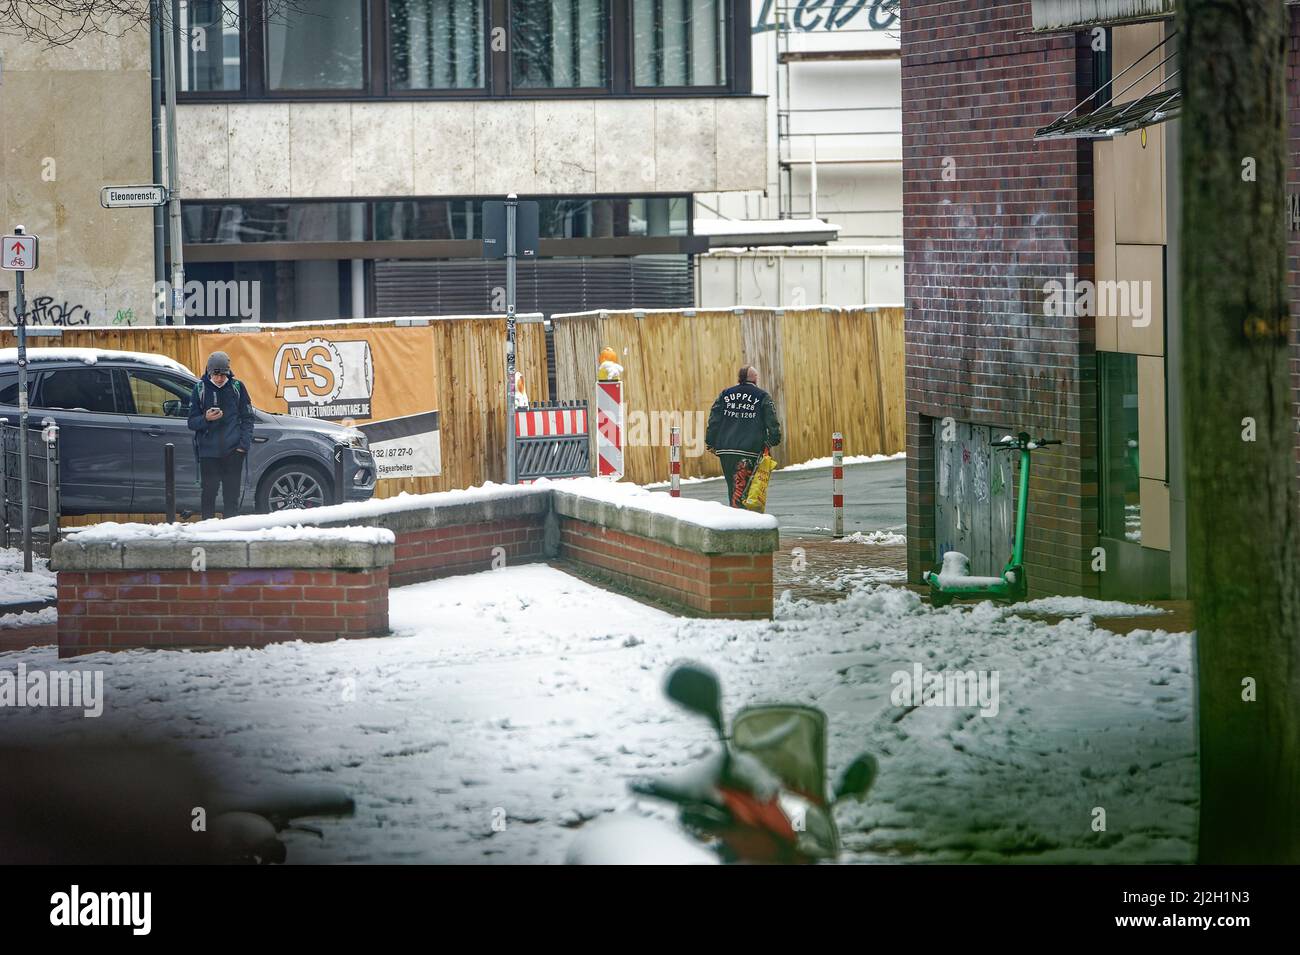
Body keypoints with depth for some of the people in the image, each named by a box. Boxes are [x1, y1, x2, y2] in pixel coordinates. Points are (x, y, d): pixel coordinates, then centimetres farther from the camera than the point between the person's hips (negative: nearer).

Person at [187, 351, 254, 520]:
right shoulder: (201, 388, 3)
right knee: (209, 492, -1)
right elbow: (192, 422, 5)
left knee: (232, 493, 2)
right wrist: (206, 419, -17)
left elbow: (247, 419, 8)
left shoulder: (237, 387, 4)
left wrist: (244, 444, -4)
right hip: (208, 451, 0)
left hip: (233, 450, 0)